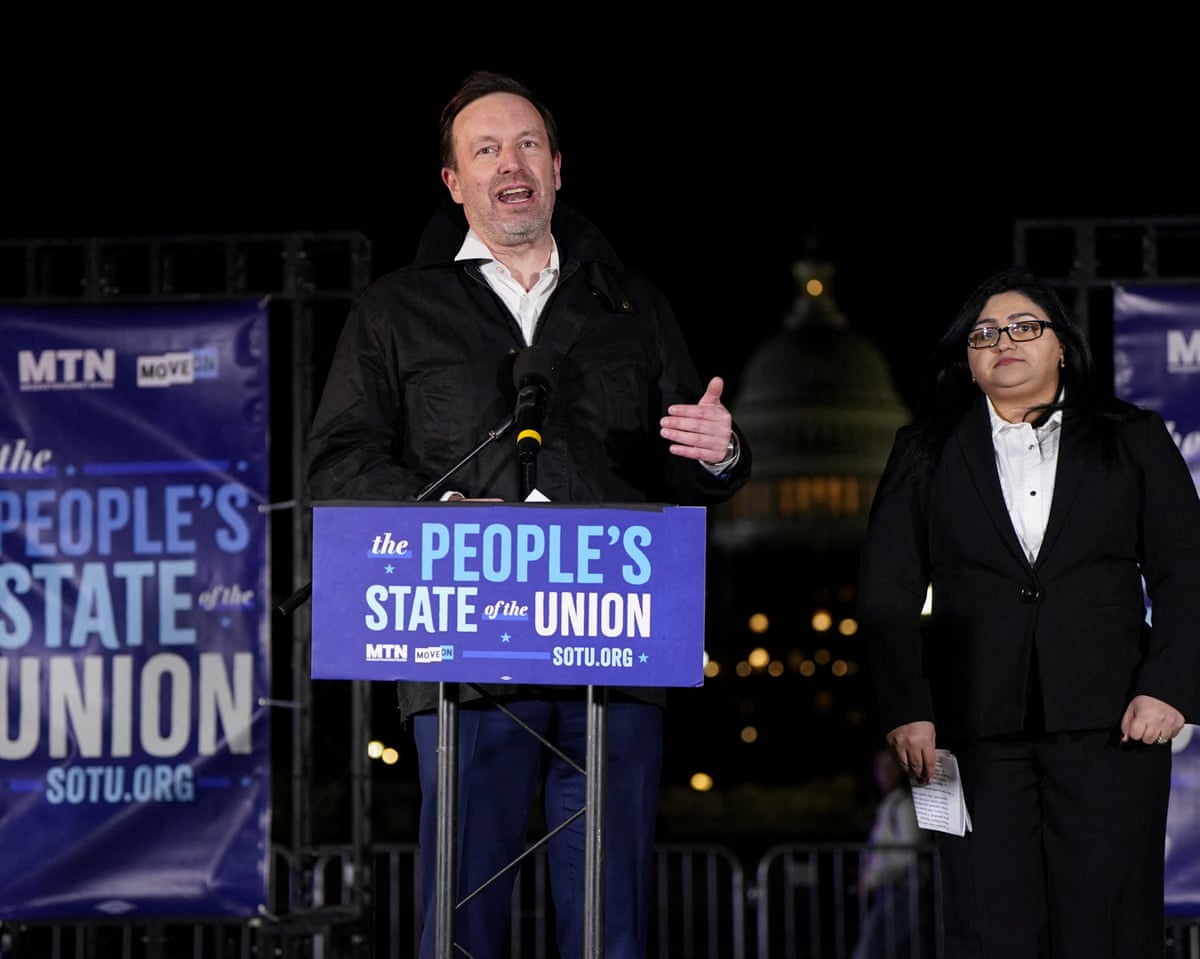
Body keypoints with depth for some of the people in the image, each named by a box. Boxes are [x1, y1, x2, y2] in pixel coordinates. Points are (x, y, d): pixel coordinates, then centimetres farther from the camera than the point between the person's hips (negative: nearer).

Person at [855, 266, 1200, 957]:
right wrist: (906, 710, -2)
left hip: (1108, 721, -1)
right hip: (977, 730, 1)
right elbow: (888, 592, 9)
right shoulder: (927, 452, 14)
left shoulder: (1134, 440, 13)